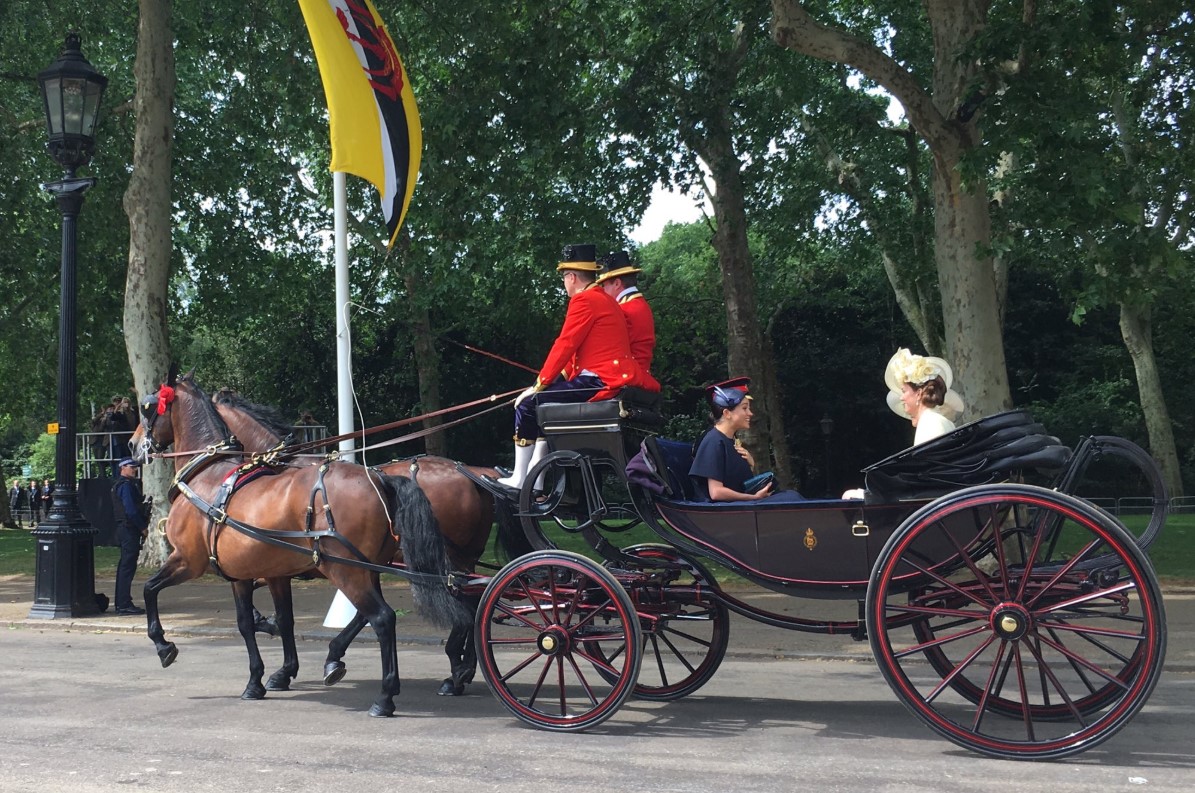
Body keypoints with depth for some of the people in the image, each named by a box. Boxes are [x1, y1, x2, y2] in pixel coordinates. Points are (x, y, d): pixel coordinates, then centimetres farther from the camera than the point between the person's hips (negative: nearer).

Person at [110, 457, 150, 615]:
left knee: (124, 566, 14)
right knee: (128, 566, -9)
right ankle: (124, 604, -8)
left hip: (124, 529, 11)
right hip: (130, 530, -11)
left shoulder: (119, 484, 20)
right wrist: (143, 527, -13)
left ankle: (120, 603, 20)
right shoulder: (126, 485, -13)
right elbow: (131, 510, -21)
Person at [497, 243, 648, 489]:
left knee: (527, 404, -7)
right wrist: (561, 377, 18)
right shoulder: (605, 300, 21)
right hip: (614, 381, 11)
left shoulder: (584, 300, -10)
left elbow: (565, 346, -13)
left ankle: (519, 479, 0)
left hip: (599, 382, -11)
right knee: (545, 403, 24)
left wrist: (539, 385, -7)